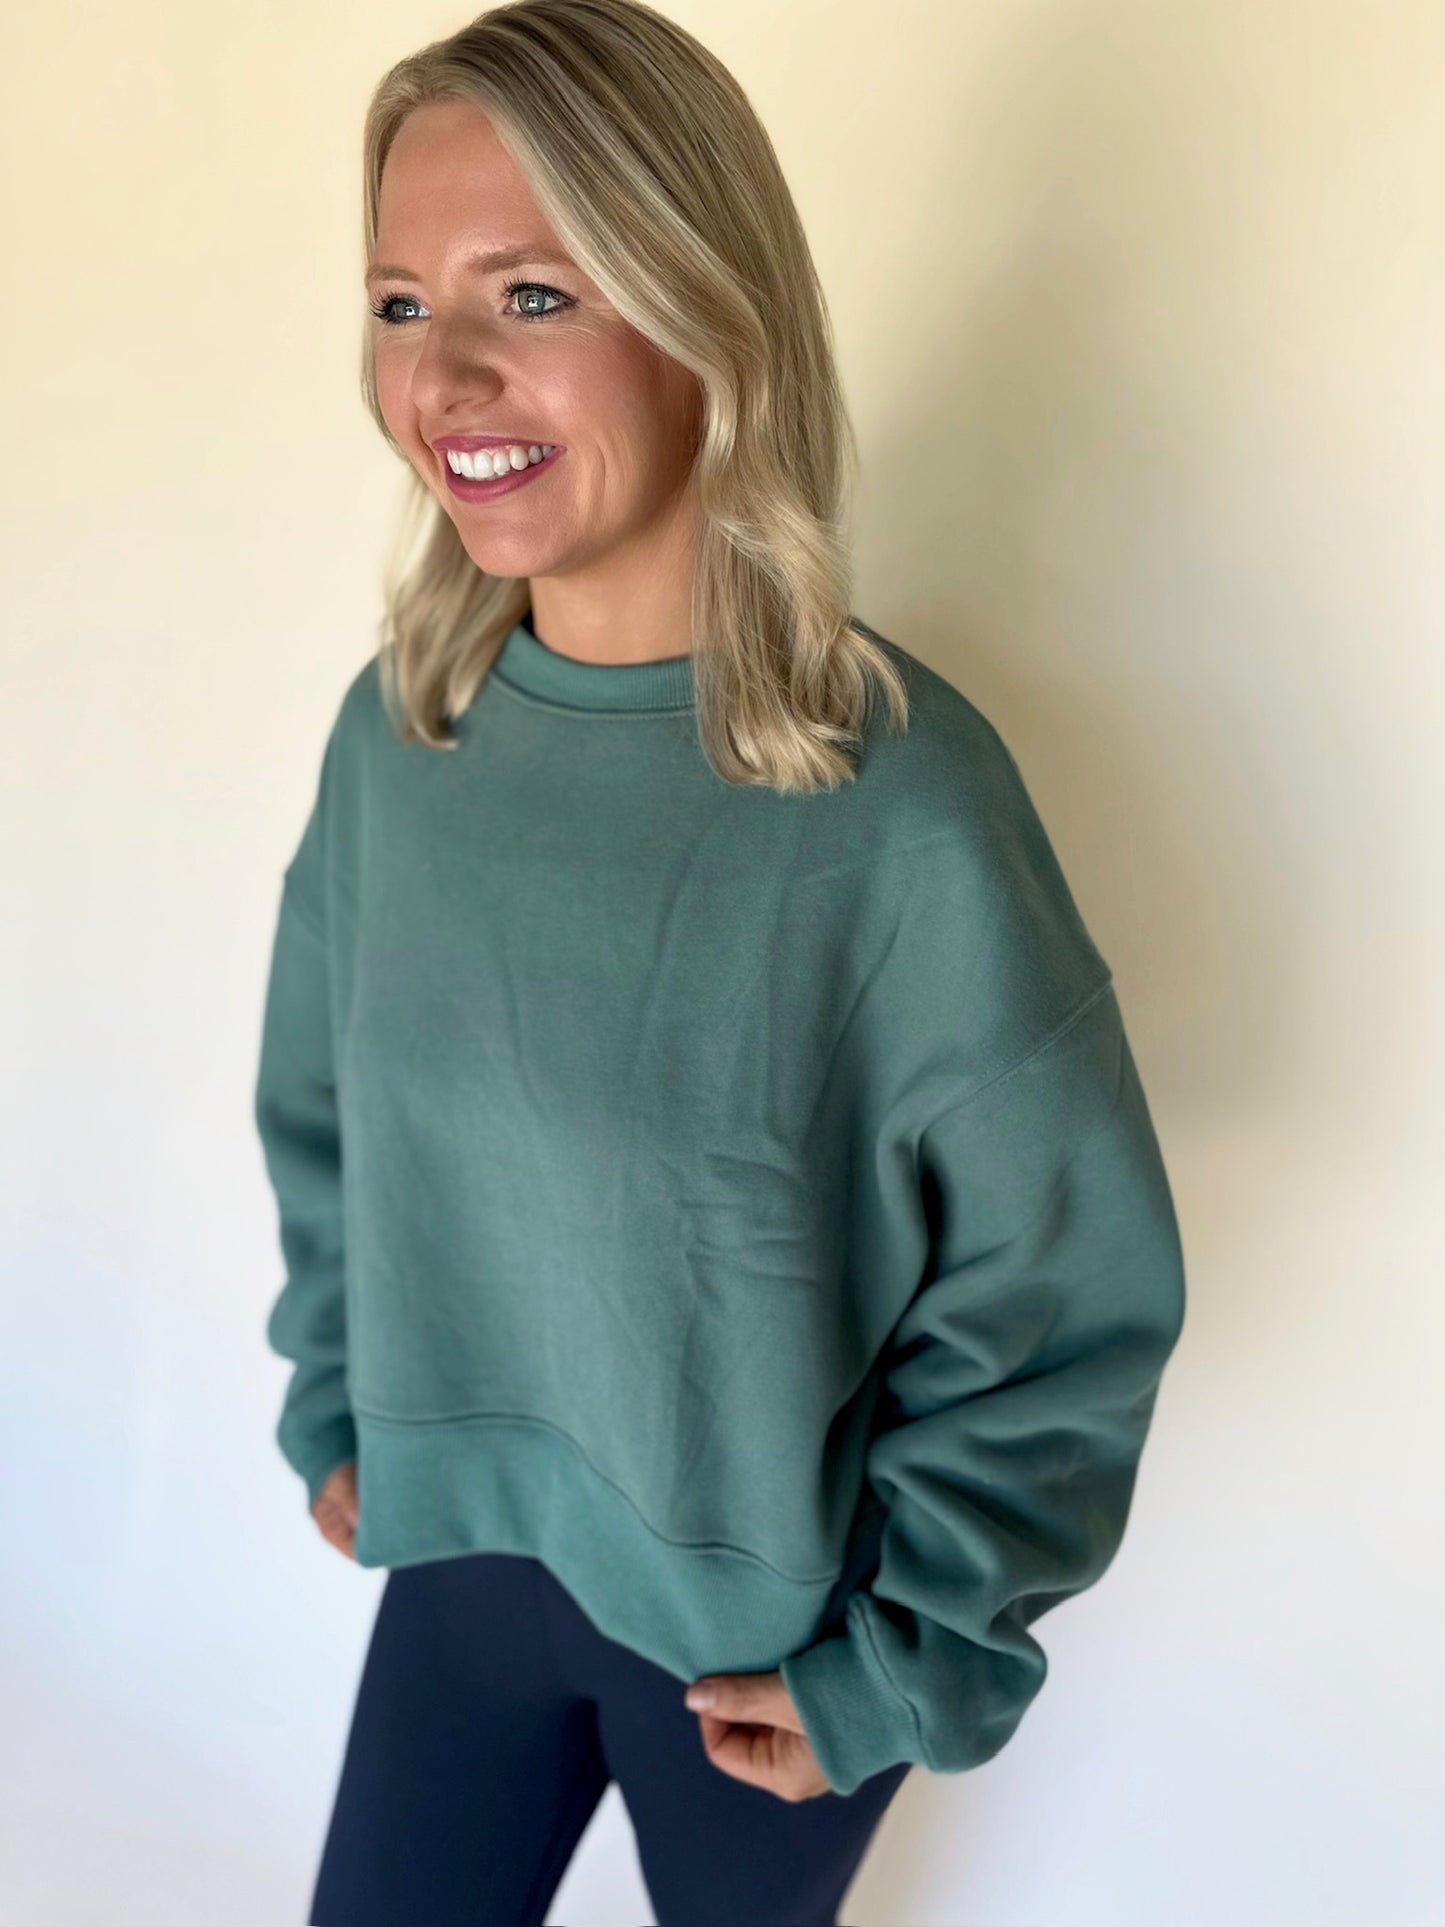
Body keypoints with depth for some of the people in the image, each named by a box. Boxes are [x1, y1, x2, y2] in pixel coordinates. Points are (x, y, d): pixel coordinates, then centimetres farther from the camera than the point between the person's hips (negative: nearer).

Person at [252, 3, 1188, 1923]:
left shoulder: (903, 802, -25)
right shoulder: (395, 732, -9)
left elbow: (1067, 1300, -16)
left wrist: (902, 1673, -10)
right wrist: (336, 1405, 9)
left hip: (768, 1617, -3)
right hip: (459, 1548, 4)